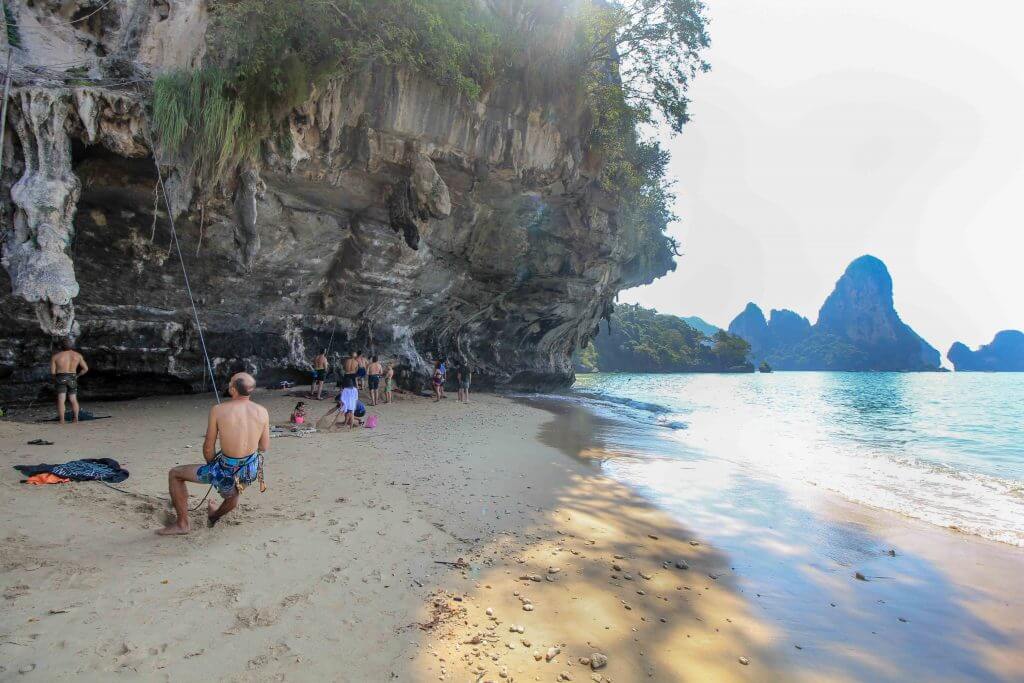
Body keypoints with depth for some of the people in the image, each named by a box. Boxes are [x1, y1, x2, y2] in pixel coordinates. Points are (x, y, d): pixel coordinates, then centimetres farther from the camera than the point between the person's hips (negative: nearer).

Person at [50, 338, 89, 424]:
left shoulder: (55, 356, -2)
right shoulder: (78, 355, 4)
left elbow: (52, 371, -4)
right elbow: (86, 369, 4)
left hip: (60, 378, -2)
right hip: (72, 379, 3)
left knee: (61, 400, -3)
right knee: (73, 400, 12)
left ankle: (61, 420, -10)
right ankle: (75, 418, 8)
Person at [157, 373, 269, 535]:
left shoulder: (218, 410, -16)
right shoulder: (262, 412, -8)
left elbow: (208, 450, -7)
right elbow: (264, 447, 2)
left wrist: (212, 465, 13)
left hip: (226, 472, -4)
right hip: (251, 471, 4)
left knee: (174, 474, 18)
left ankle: (182, 524, 25)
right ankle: (216, 514, 67)